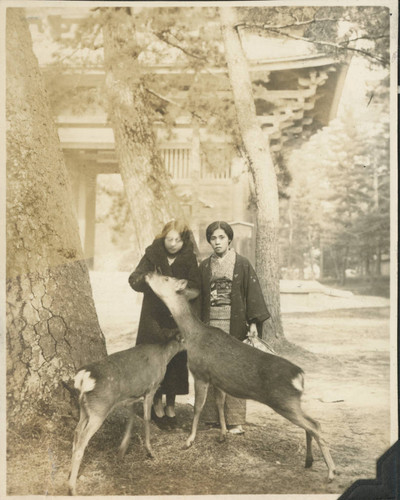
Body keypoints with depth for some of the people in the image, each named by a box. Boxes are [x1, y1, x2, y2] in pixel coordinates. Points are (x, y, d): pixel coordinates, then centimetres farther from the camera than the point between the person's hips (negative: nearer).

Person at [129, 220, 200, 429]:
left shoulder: (189, 258, 1)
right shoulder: (152, 254, -2)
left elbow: (195, 286, -4)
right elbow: (134, 280, -11)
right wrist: (148, 280, -32)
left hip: (178, 319, 1)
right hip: (154, 318, -1)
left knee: (176, 362, 3)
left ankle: (170, 406, 20)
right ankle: (158, 405, 17)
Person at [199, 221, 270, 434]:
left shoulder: (242, 264, 1)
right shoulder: (205, 266, 12)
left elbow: (253, 292, -2)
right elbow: (199, 295, 13)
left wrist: (254, 322, -10)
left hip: (234, 324, -3)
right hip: (210, 324, 3)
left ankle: (235, 420, 4)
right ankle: (212, 417, 13)